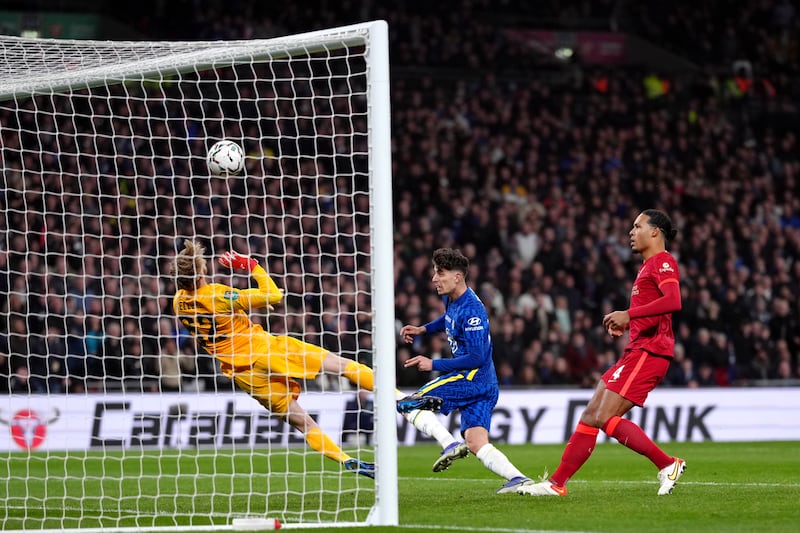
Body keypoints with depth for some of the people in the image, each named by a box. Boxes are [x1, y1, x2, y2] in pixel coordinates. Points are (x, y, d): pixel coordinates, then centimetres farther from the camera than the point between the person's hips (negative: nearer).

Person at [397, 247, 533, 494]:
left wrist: (434, 364, -18)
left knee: (408, 404, -7)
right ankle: (518, 479, -15)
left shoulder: (471, 311, -19)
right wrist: (422, 329, 21)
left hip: (473, 378, -10)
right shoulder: (450, 299, 10)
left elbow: (477, 357, -22)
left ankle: (451, 445, -21)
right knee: (476, 444, -1)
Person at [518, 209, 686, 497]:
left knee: (606, 418, -16)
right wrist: (626, 323, 15)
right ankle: (557, 483, 9)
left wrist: (628, 314, -25)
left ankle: (668, 465, -10)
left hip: (648, 352, -10)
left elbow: (673, 301, -26)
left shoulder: (663, 262, -8)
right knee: (590, 415, 7)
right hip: (636, 351, 10)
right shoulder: (648, 266, 23)